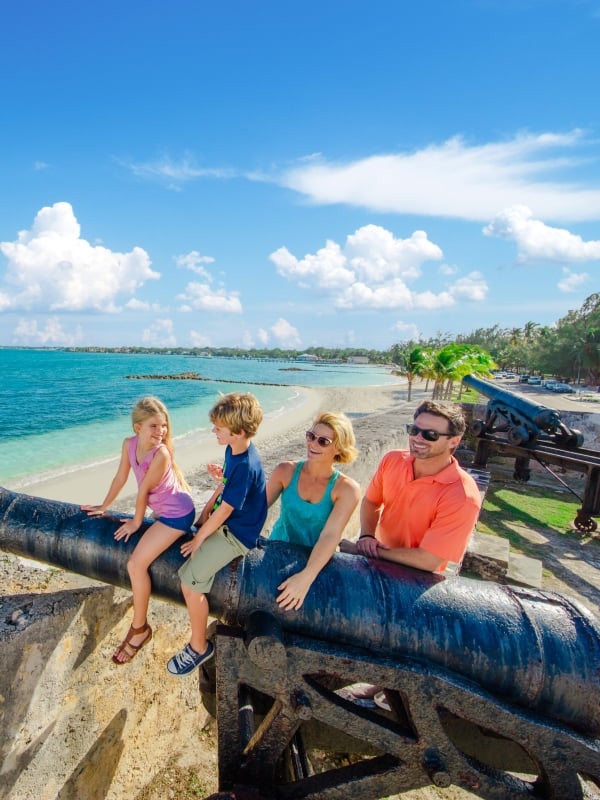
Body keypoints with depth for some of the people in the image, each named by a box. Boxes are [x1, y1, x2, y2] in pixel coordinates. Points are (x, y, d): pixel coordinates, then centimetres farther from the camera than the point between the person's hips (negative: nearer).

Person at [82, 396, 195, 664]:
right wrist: (103, 507, 14)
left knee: (136, 564, -10)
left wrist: (136, 521, -6)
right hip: (161, 509, 8)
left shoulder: (161, 453, -30)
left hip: (177, 513, -8)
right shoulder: (129, 444, -9)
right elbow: (120, 478, 5)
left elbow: (143, 491, -18)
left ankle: (140, 628, 7)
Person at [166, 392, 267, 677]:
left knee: (189, 581, -16)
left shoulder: (245, 466, -30)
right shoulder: (233, 450, -2)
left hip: (237, 534, -10)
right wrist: (205, 512, 4)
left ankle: (199, 647, 7)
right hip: (223, 521, 10)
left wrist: (199, 538, -12)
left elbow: (224, 511, -24)